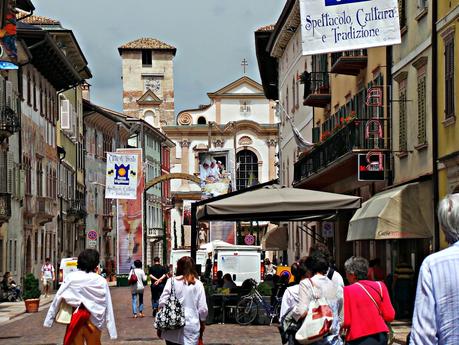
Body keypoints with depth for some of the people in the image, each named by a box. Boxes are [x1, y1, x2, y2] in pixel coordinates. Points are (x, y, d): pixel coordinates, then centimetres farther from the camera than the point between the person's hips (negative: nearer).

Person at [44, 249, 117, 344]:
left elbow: (58, 298, -1)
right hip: (94, 322, 1)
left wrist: (49, 320, 6)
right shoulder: (102, 281, 0)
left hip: (75, 321, -1)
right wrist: (112, 330, 4)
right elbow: (108, 308, 0)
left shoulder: (71, 277, -1)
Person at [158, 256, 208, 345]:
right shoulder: (198, 284, 1)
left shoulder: (172, 281, -1)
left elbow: (162, 304, -4)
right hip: (191, 327, 0)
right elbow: (202, 308, 0)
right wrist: (202, 324, 17)